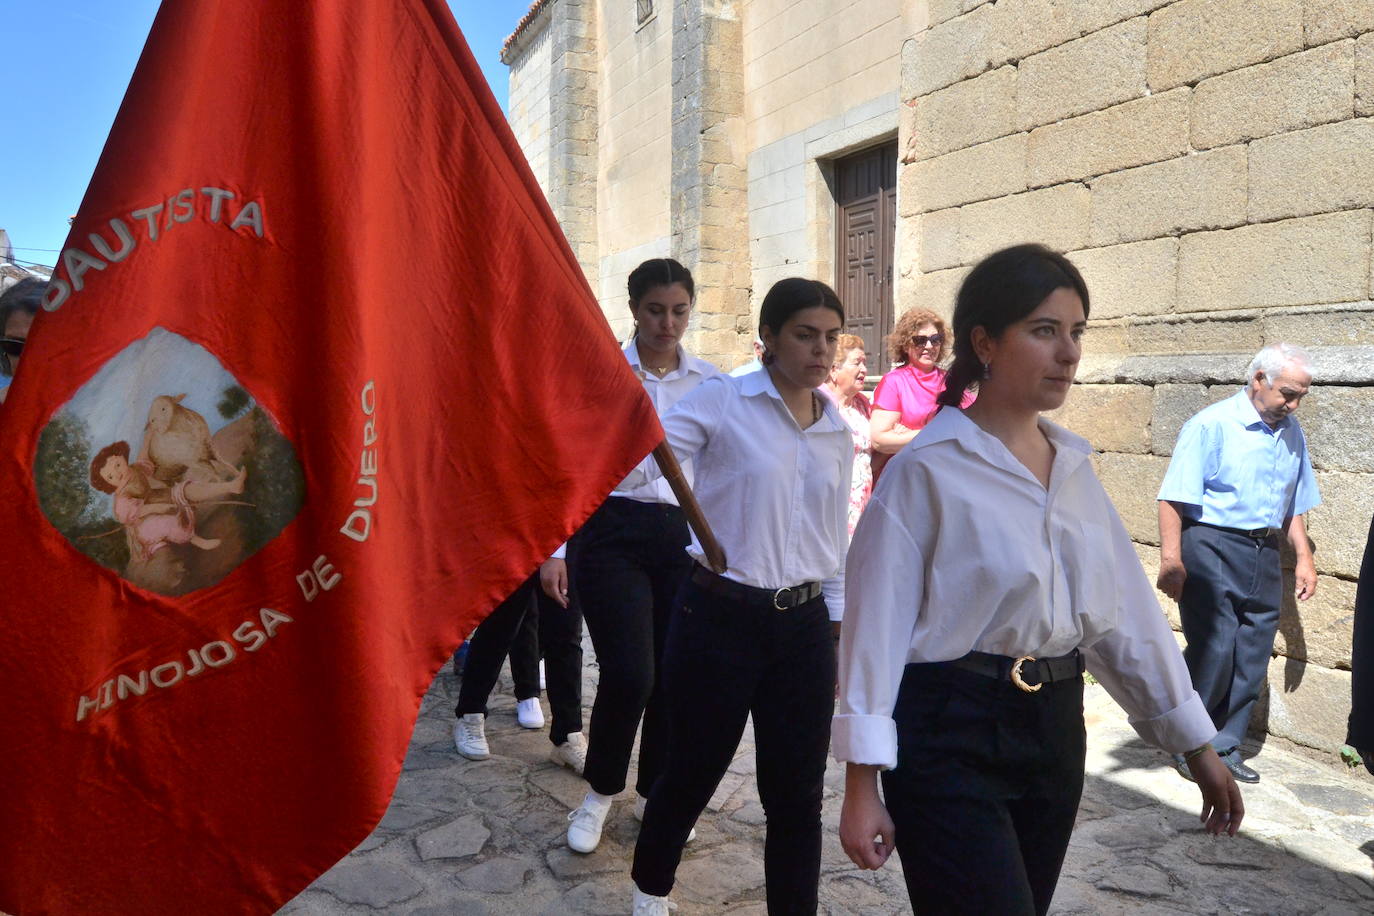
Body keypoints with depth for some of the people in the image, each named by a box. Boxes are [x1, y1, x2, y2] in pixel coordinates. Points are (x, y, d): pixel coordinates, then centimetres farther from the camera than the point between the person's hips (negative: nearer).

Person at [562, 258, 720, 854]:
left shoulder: (709, 381, 6)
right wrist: (553, 548, -4)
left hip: (684, 535, 3)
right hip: (611, 532, -3)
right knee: (629, 674, -11)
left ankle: (655, 791, 29)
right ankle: (599, 793, 17)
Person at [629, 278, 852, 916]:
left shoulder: (838, 435, 9)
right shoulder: (724, 401, -6)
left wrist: (838, 630, 16)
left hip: (803, 627, 4)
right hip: (720, 619, -4)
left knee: (797, 795, 8)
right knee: (692, 774, 12)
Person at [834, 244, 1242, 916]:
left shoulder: (1073, 465, 7)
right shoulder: (927, 470, -13)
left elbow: (1125, 608, 10)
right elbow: (878, 623, -13)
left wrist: (1197, 743, 13)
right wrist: (862, 783, -14)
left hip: (1054, 730, 7)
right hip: (951, 737, -6)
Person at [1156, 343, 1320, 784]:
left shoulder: (1290, 433, 12)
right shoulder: (1212, 425, -10)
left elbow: (1293, 505, 23)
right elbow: (1173, 499, -15)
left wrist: (1303, 557, 17)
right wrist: (1171, 560, -21)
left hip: (1264, 554, 7)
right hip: (1212, 548, -7)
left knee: (1251, 659, 8)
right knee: (1213, 651, -9)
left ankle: (1224, 746, 22)